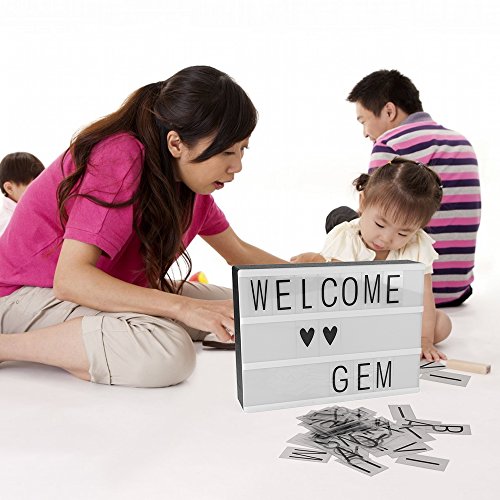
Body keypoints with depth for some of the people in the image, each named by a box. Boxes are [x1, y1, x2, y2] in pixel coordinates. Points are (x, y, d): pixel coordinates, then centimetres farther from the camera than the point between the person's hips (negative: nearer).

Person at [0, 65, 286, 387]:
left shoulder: (190, 172, -1)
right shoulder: (121, 157, -25)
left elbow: (239, 253, 13)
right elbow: (70, 278, -32)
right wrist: (185, 307, -38)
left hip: (111, 286, 9)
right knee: (168, 353, -34)